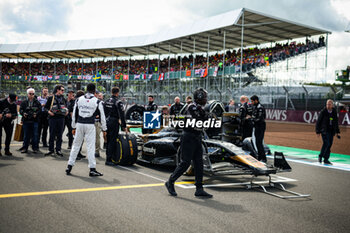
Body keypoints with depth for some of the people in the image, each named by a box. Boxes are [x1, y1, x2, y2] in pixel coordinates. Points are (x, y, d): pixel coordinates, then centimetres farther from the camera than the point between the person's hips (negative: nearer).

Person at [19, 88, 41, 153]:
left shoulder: (37, 102, 7)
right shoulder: (24, 102, 12)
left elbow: (40, 110, 0)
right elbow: (21, 109, 6)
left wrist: (36, 114, -18)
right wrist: (23, 113, -14)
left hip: (34, 120, -1)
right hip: (26, 120, 2)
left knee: (35, 135, -1)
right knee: (26, 135, 7)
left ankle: (35, 148, 7)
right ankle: (25, 148, 14)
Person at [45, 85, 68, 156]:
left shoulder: (63, 99, 13)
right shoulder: (51, 98, 2)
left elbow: (66, 107, 25)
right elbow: (46, 107, 5)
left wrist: (66, 111, 6)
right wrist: (49, 111, -13)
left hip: (61, 118, 3)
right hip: (53, 118, -3)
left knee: (59, 135, 4)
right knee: (52, 134, 1)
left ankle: (58, 150, 11)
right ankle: (51, 149, 9)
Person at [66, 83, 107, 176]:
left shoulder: (79, 99, 7)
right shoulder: (97, 101, -2)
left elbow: (74, 114, 11)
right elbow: (102, 116, 0)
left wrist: (73, 127, 19)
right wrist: (104, 129, 8)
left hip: (79, 124, 3)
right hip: (90, 125, -3)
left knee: (76, 145, 12)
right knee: (90, 146, -2)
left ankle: (69, 166, 14)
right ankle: (92, 169, -2)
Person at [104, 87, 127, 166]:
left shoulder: (106, 101, 12)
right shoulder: (118, 102, -10)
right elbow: (122, 115, -13)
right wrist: (124, 126, -9)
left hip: (107, 122, 7)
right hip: (114, 123, -7)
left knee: (108, 141, 16)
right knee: (112, 141, -4)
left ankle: (108, 156, 23)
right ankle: (109, 159, -5)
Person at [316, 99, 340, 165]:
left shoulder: (334, 112, 6)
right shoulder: (323, 112, -6)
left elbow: (336, 123, 17)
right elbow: (318, 122, -3)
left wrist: (337, 132, 13)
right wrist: (318, 132, -7)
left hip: (331, 131, 5)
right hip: (324, 130, -4)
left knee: (329, 145, 3)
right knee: (326, 143, -16)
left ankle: (326, 160, 10)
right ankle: (320, 156, 1)